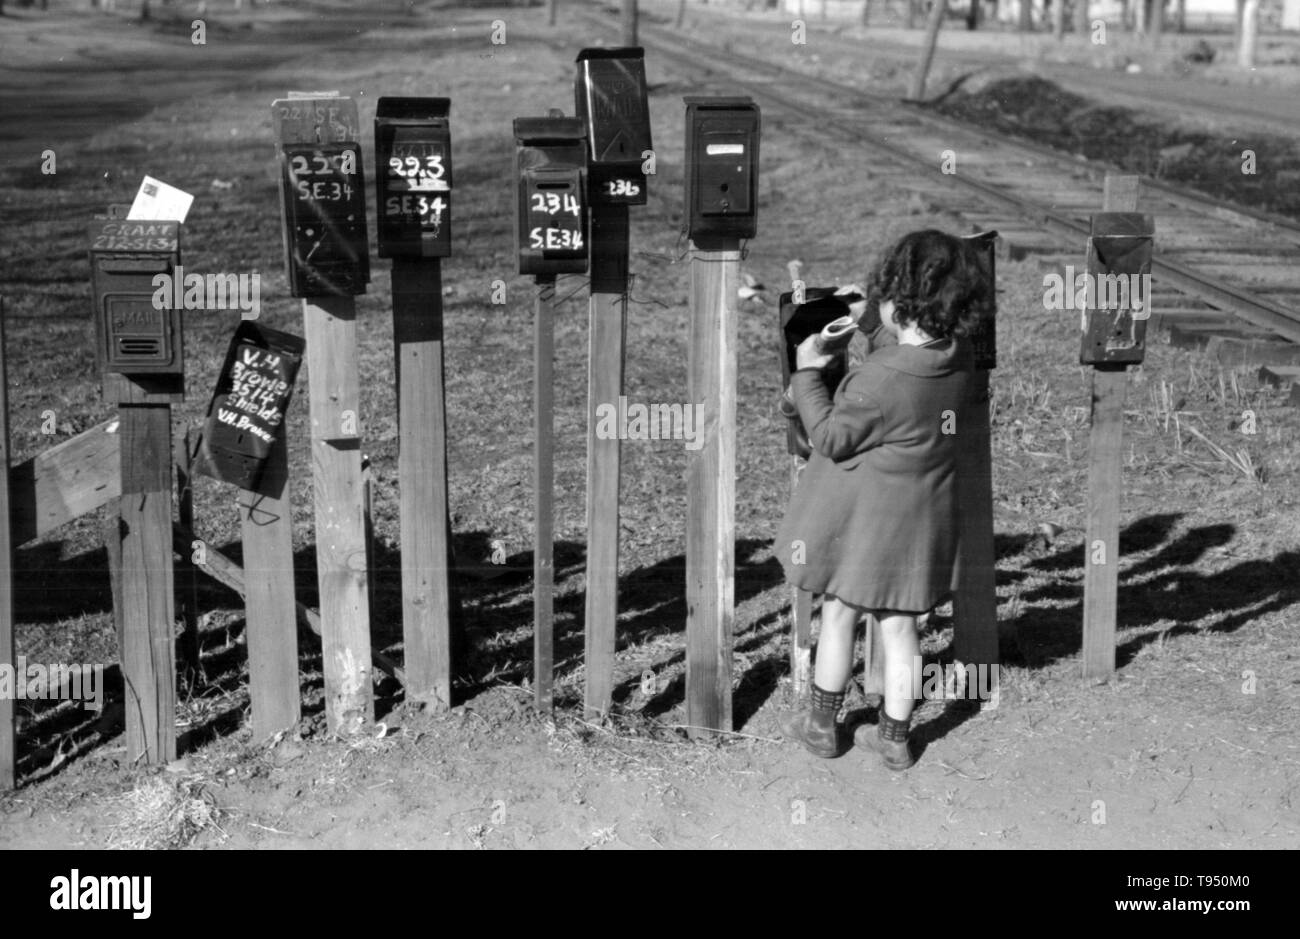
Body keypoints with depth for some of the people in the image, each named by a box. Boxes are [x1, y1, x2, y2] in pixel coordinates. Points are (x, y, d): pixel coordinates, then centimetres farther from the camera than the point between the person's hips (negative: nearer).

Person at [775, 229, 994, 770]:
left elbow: (830, 438, -16)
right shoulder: (957, 361, -7)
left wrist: (807, 373, -9)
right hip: (924, 512, 6)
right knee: (899, 625, 14)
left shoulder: (876, 379, -28)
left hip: (866, 516, -6)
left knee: (839, 614, 13)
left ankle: (822, 725, 26)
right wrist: (868, 319, 12)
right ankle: (895, 738, 24)